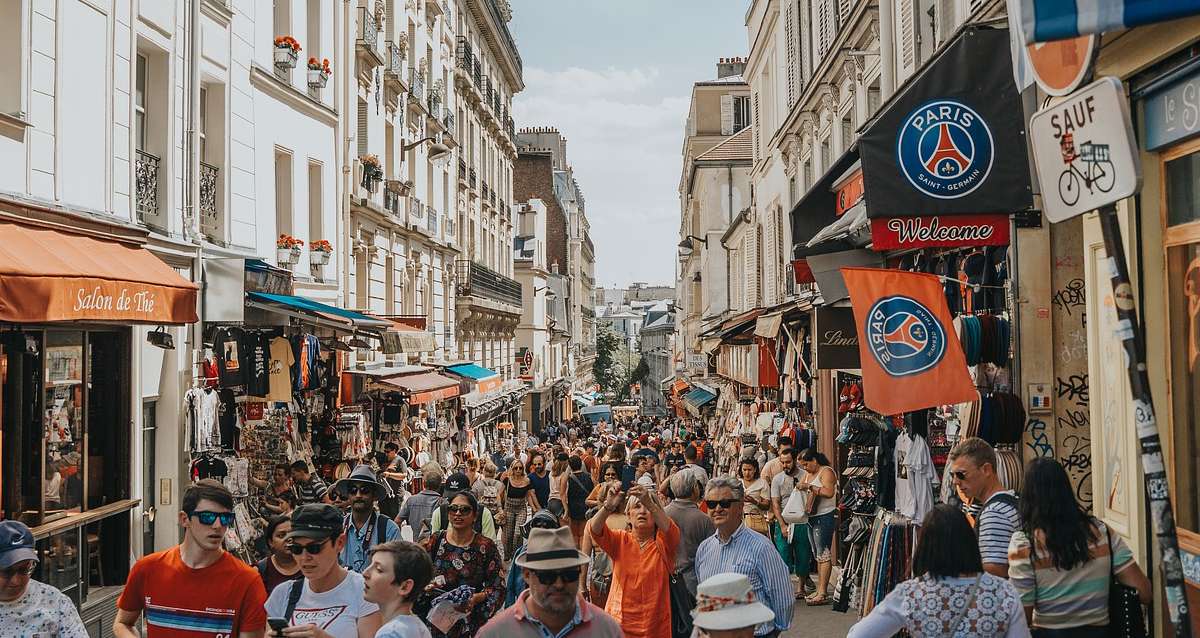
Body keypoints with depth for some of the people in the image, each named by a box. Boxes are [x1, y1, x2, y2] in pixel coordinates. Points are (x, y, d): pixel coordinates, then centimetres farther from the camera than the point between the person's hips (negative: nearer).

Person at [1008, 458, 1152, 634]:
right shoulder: (1102, 532, -7)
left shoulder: (1023, 544, -18)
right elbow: (1144, 592, -8)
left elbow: (1023, 616, -17)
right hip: (1099, 630, 3)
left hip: (1049, 631, -3)